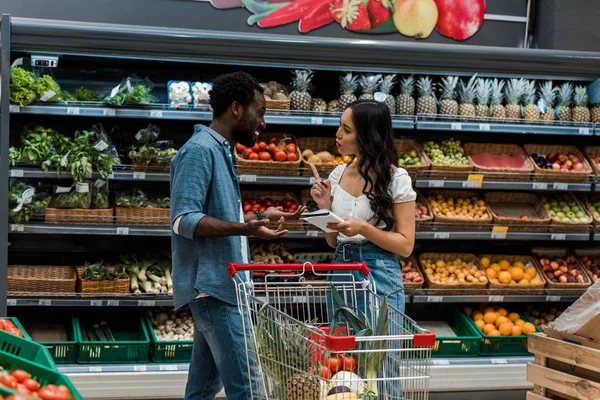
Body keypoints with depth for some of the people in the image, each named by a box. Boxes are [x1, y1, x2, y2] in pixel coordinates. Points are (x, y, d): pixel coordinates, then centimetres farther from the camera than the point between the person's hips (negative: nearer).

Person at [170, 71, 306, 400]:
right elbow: (184, 220, -21)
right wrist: (245, 229, -31)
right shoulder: (200, 150, -14)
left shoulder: (220, 151, 17)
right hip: (213, 285, -10)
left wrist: (261, 218, 19)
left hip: (219, 285, 10)